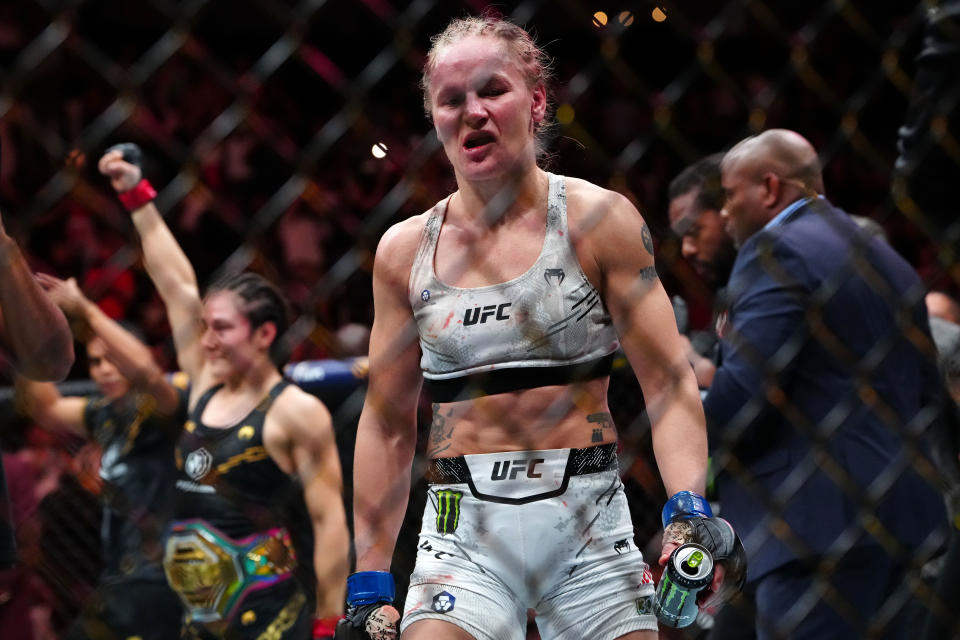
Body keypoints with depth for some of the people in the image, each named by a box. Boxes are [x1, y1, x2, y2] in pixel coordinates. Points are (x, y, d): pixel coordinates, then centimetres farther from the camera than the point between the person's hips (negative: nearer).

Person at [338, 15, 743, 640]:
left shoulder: (597, 219, 0)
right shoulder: (405, 249, 7)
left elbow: (669, 382, -3)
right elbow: (387, 424, 11)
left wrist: (688, 510, -19)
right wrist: (370, 585, 8)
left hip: (587, 521, -1)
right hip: (462, 531, 1)